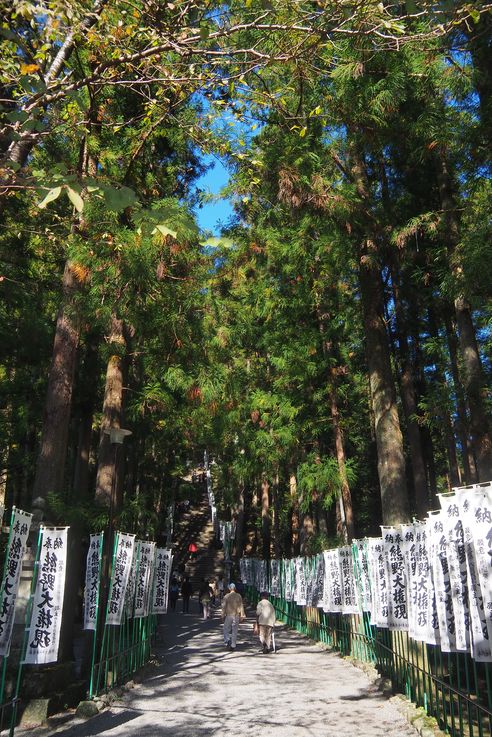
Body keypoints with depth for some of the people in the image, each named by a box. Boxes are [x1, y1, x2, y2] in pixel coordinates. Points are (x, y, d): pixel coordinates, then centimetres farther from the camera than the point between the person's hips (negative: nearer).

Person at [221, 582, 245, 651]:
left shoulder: (226, 596, -6)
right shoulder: (239, 596, 0)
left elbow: (224, 606, -5)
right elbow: (241, 606, 2)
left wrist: (223, 615, 4)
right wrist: (242, 615, 9)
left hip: (228, 615, -2)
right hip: (236, 616, 2)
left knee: (226, 630, 10)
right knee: (235, 631, 9)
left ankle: (227, 642, -10)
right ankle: (233, 646, 11)